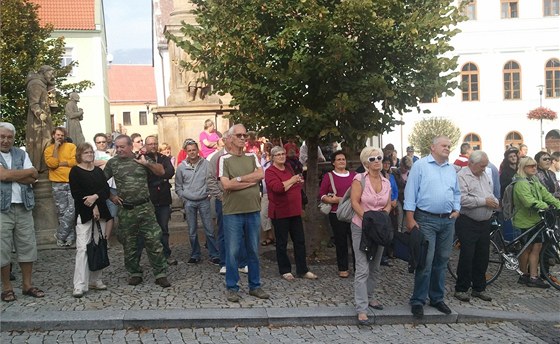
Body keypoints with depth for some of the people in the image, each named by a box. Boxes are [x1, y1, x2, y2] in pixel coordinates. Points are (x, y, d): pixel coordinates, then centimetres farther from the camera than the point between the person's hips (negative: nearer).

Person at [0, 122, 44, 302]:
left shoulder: (21, 154, 11)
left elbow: (33, 178, 1)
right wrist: (27, 172, -6)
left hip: (23, 207, 4)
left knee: (27, 246, 7)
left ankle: (27, 284, 19)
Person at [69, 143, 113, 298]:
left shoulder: (98, 171, 15)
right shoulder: (75, 171, 1)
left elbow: (106, 190, 4)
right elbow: (76, 194, -8)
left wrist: (95, 196, -15)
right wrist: (92, 208, -12)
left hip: (100, 213, 5)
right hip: (84, 214, -5)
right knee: (83, 248, -10)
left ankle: (95, 280, 14)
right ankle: (80, 285, -10)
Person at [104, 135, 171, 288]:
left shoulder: (142, 159, 4)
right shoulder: (112, 163, 5)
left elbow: (161, 172, 3)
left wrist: (147, 164, -9)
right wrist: (111, 197, 2)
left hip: (145, 207, -1)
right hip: (125, 210, 1)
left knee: (154, 241, -3)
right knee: (129, 244, 10)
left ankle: (160, 274, 4)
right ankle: (135, 273, 25)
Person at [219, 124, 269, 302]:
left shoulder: (252, 157, 10)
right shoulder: (224, 159, -2)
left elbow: (260, 174, -7)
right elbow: (226, 184, -14)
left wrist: (239, 178, -12)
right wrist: (250, 181, -10)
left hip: (253, 211, 4)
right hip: (232, 212, -4)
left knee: (253, 251, 11)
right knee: (232, 252, 3)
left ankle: (255, 286, 23)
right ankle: (232, 288, 15)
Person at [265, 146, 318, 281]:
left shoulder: (288, 168, 12)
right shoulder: (270, 171, -10)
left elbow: (297, 186, 26)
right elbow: (278, 188, -26)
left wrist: (298, 181, 4)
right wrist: (292, 181, -16)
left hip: (295, 211, 7)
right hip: (280, 213, -7)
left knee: (300, 241, 9)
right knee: (282, 243, 5)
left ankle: (302, 270, 18)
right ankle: (285, 270, 18)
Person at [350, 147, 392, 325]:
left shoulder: (386, 182, 7)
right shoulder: (359, 179, -9)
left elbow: (388, 204, 9)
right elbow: (355, 202, -14)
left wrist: (384, 214, -11)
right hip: (361, 228, -6)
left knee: (375, 267, 16)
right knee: (363, 269, -10)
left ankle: (369, 297, 35)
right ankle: (362, 309, -7)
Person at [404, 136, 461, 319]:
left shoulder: (451, 169, 15)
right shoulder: (420, 165, -4)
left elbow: (456, 192, 24)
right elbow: (410, 192, -8)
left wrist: (456, 209, 7)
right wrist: (410, 218, -12)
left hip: (448, 221, 6)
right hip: (426, 220, -6)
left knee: (442, 261, 13)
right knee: (426, 261, -7)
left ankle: (437, 298, 26)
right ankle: (418, 301, 4)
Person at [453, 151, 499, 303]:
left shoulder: (485, 176, 15)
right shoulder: (462, 176, -12)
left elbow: (491, 194, 26)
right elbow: (462, 199, -23)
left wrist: (495, 202, 3)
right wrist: (484, 201, -16)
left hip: (485, 223, 8)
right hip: (468, 223, -8)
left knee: (482, 256, 12)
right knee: (467, 256, -5)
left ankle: (479, 288, 25)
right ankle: (461, 289, 7)